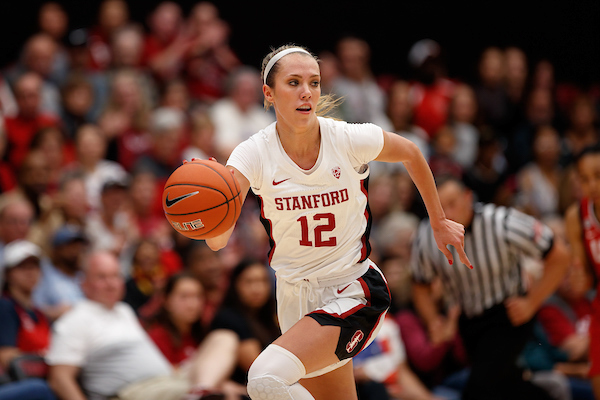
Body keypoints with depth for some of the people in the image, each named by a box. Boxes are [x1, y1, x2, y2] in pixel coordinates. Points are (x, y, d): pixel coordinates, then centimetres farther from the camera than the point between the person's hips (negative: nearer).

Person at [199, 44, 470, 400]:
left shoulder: (350, 139, -15)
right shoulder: (254, 154, -13)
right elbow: (218, 240, -26)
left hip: (354, 290, -4)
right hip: (296, 299, 4)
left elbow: (411, 154, 8)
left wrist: (440, 223, 15)